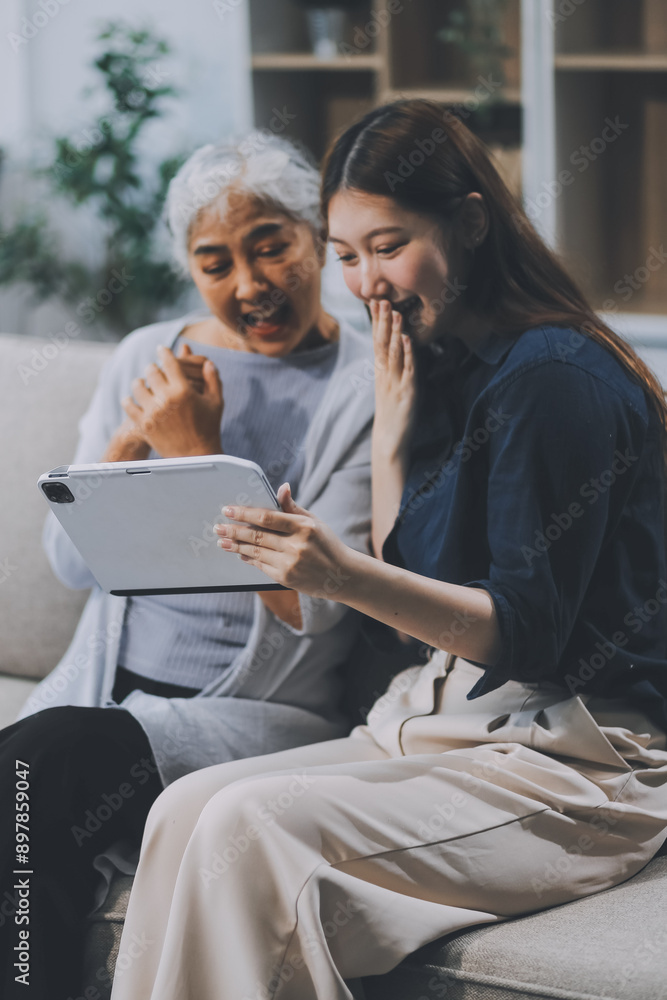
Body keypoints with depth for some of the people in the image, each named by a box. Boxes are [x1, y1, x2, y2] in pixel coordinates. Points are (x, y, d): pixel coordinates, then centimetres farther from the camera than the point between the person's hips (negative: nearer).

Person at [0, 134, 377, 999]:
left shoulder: (367, 391, -3)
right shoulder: (150, 357, 15)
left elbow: (310, 616, -12)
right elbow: (71, 561, 12)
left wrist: (200, 452, -13)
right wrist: (128, 441, -4)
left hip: (266, 712, -5)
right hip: (106, 693, 5)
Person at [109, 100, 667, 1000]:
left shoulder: (559, 379, -13)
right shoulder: (445, 368, 14)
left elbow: (529, 630, -18)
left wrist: (348, 576, -31)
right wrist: (395, 424, 6)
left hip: (578, 766, -8)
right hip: (445, 724, 9)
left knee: (250, 828, -27)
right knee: (187, 809, -14)